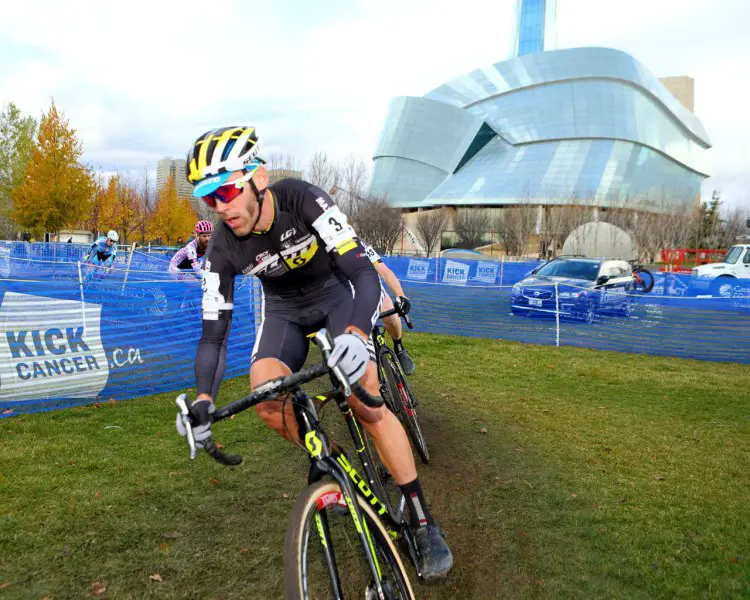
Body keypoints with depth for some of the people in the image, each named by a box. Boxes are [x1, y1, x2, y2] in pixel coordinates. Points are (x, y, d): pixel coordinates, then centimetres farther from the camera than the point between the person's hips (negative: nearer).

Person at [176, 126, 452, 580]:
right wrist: (204, 398, -38)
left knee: (365, 401, -22)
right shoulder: (224, 248, -23)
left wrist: (354, 334, -57)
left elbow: (364, 275, -37)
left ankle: (424, 521, -7)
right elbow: (214, 332, -21)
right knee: (266, 398, -24)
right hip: (284, 308, 3)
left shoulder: (303, 199, -32)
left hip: (338, 293, -3)